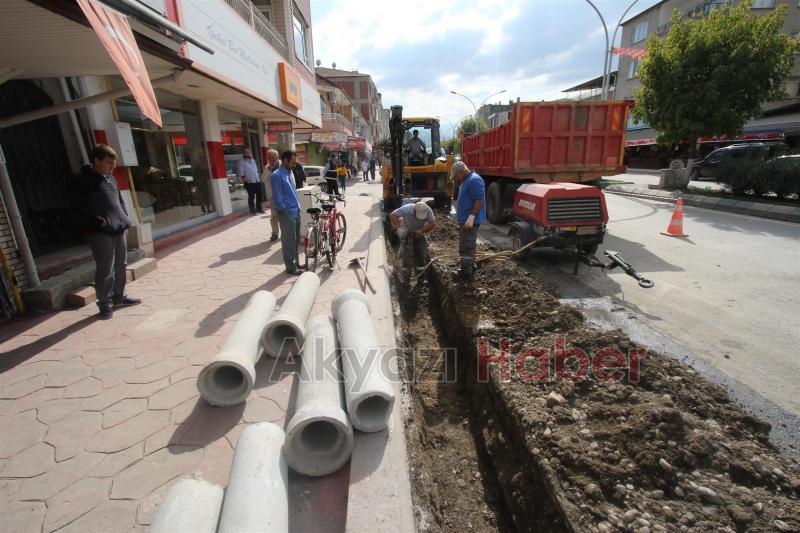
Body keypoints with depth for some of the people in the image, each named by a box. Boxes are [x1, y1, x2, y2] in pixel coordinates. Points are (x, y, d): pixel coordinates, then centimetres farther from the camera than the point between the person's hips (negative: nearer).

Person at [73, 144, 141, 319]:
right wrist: (98, 221, -22)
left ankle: (119, 296, 28)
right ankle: (105, 303, 7)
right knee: (105, 269, -5)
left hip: (119, 229, 8)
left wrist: (125, 217, 11)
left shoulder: (110, 178, 15)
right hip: (100, 233, -8)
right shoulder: (83, 181, -8)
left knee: (121, 265, 15)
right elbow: (81, 208, -14)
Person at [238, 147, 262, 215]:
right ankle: (252, 210, 6)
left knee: (259, 195, 11)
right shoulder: (242, 161, -5)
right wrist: (245, 179, -21)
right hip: (249, 183, -6)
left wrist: (258, 177, 11)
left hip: (257, 181, 6)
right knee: (251, 197, -3)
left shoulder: (253, 160, 15)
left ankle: (259, 208, 25)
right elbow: (241, 173, -11)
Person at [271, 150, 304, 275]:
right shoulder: (277, 175, -15)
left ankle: (296, 263, 28)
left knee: (296, 240, 16)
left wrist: (298, 207, 15)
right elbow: (277, 197, -16)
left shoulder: (290, 173, 12)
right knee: (289, 241, 0)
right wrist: (285, 211, -13)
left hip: (296, 211, 8)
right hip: (287, 213, -8)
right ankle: (291, 267, 9)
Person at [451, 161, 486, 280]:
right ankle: (470, 267, 29)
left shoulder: (474, 180, -17)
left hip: (470, 220, -11)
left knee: (466, 247, -8)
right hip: (464, 219, 11)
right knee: (468, 245, 18)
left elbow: (479, 200, -24)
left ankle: (466, 273, -2)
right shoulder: (466, 180, 16)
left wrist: (471, 217, -28)